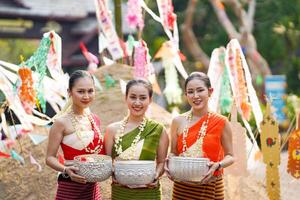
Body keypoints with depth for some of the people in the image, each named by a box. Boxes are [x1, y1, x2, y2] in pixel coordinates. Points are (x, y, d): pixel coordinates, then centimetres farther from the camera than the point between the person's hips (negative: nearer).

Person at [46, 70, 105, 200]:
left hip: (93, 186, 5)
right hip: (70, 188, -5)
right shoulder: (62, 122, -12)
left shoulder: (95, 119, 5)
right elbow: (50, 157, -9)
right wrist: (65, 170, -26)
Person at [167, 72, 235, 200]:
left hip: (211, 188, -1)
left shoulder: (221, 122, -5)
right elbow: (173, 153, 10)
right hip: (182, 187, 2)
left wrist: (218, 165, -17)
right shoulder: (178, 122, 0)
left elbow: (229, 156, 3)